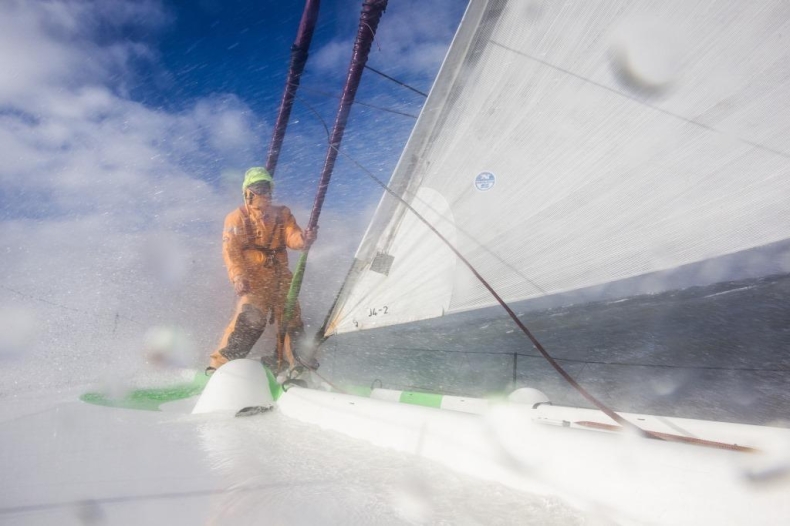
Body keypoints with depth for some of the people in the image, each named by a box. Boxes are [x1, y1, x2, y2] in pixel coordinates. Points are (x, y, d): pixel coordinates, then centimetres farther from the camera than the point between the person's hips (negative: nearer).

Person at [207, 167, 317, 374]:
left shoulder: (282, 214, 13)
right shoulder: (237, 218, 1)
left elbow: (292, 237, -3)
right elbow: (231, 251, -10)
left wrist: (303, 239, -28)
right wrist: (238, 276, -27)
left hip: (280, 276, 5)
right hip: (253, 277, -5)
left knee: (291, 321, 8)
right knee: (249, 320, -23)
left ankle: (288, 367, 27)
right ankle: (219, 364, -14)